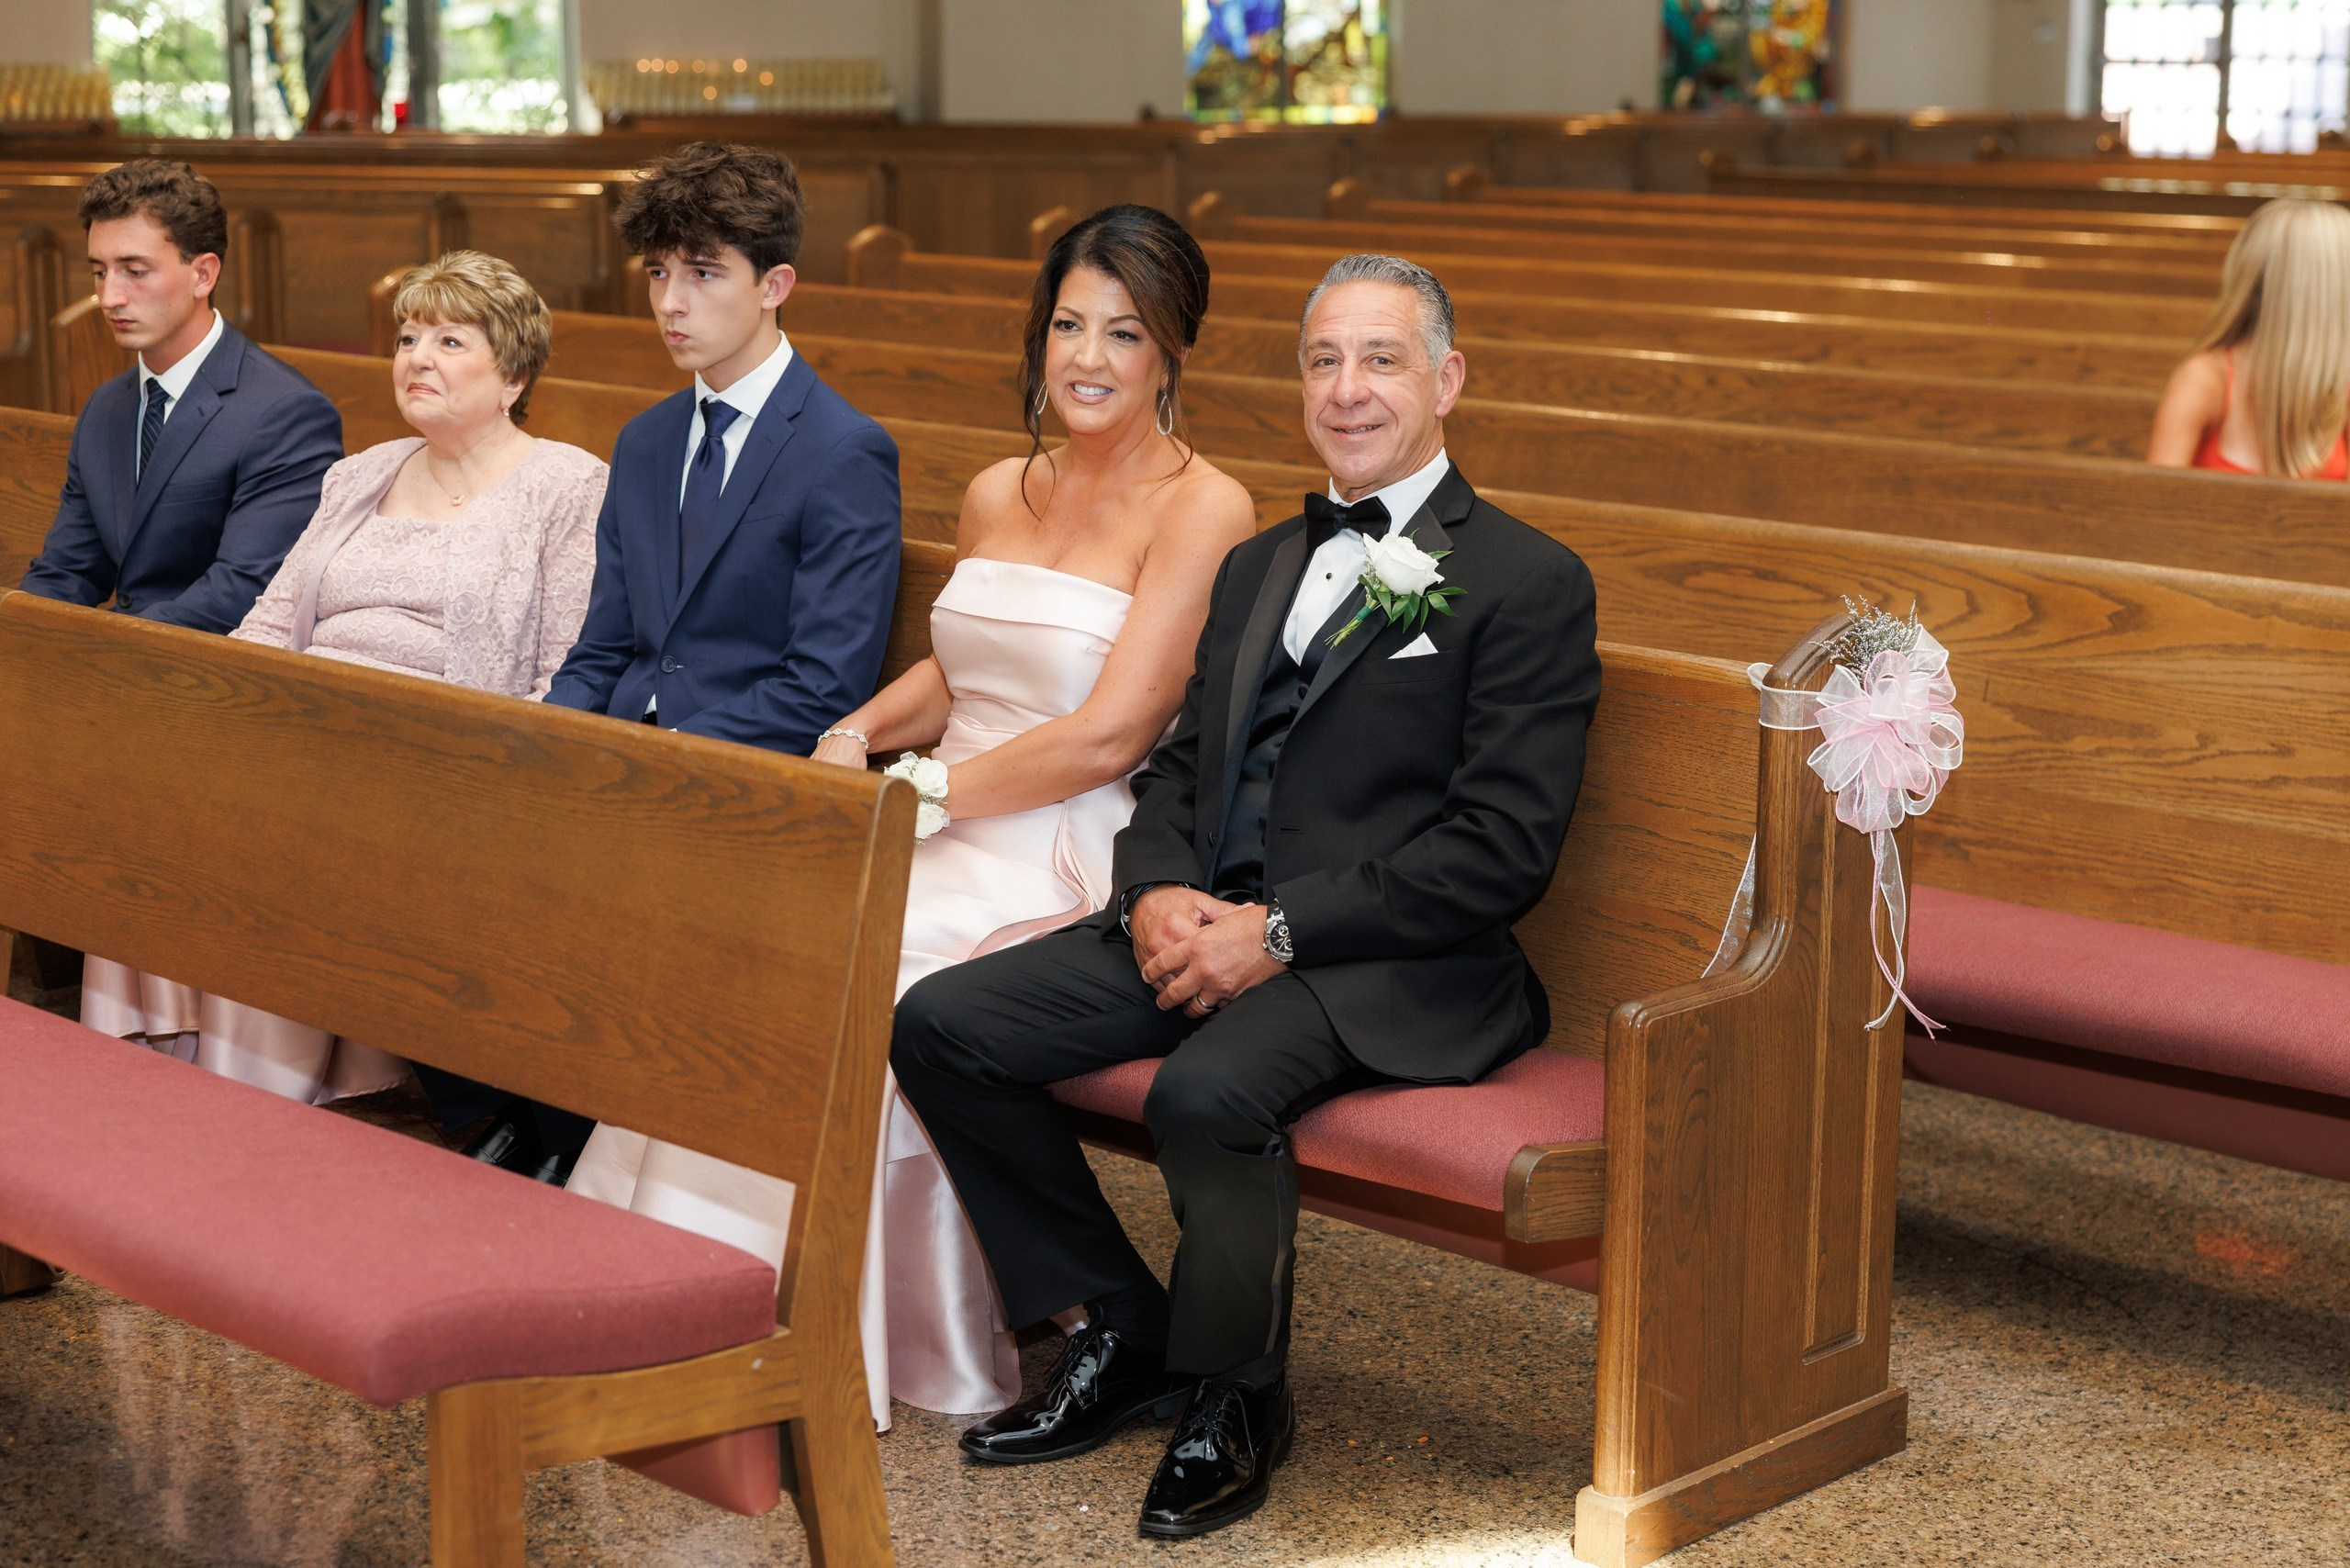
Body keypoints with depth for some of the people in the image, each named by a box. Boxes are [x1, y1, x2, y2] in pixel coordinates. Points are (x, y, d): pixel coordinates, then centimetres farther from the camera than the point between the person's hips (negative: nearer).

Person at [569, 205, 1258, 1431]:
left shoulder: (1203, 510, -7)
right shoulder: (997, 496, 15)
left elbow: (1108, 736, -14)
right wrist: (857, 735, 6)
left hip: (1074, 863, -6)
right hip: (945, 833, 6)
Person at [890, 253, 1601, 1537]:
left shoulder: (1529, 584, -4)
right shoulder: (1257, 567, 21)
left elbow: (1501, 851, -12)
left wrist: (1279, 933, -17)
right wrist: (1156, 890, -3)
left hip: (1392, 966, -7)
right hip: (1203, 920, 7)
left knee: (1206, 1091, -35)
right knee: (938, 1023, -10)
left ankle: (1235, 1397, -6)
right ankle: (1121, 1332, 5)